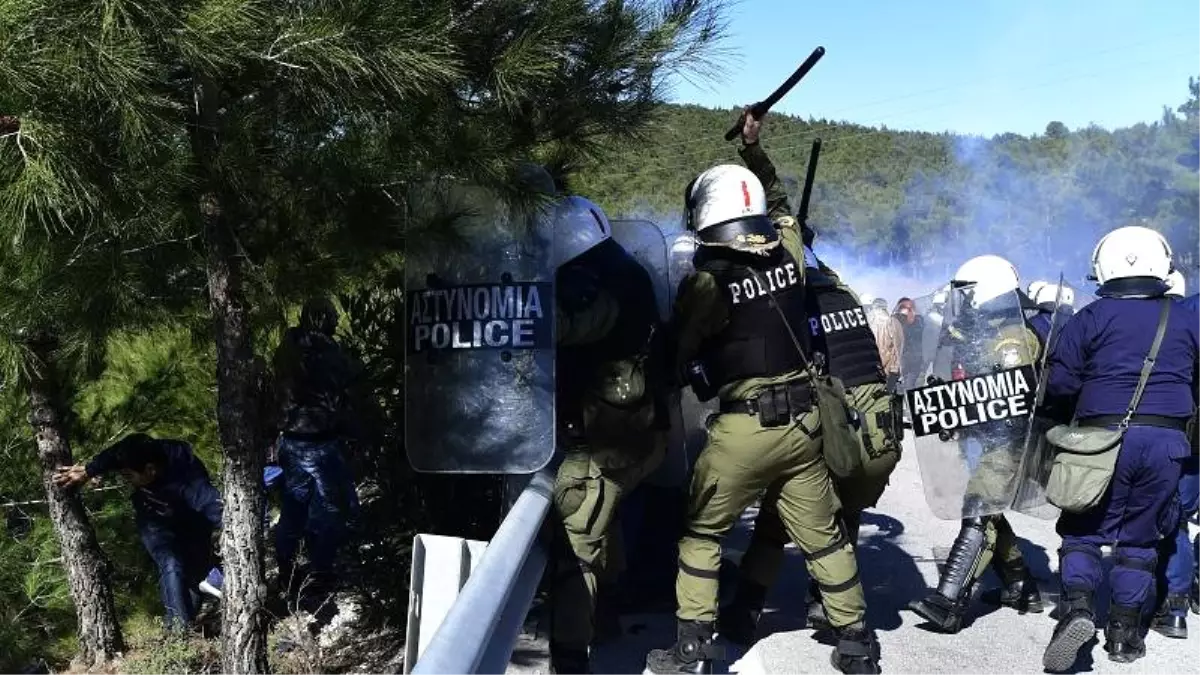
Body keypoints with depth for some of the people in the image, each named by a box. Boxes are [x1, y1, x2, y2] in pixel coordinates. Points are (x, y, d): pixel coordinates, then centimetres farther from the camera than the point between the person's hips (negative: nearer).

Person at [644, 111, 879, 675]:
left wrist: (705, 381, 17)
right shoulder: (789, 254, -2)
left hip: (742, 428, -4)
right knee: (822, 534, 16)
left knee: (701, 532, 13)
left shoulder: (707, 281, -14)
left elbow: (680, 354, -4)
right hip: (803, 421, 5)